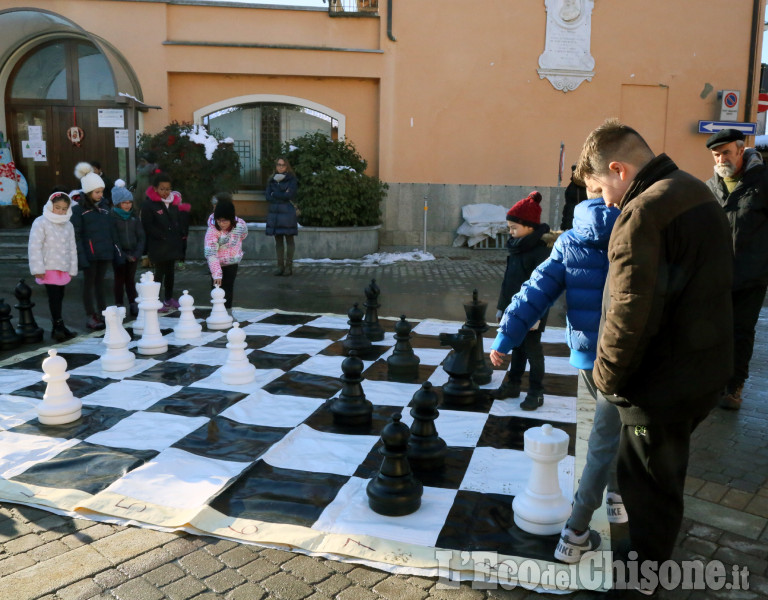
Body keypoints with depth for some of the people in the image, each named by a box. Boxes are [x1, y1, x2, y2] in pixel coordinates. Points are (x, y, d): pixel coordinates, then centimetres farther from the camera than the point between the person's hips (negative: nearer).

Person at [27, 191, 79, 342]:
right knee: (54, 297, -11)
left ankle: (57, 328, 16)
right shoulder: (41, 223, -7)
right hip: (49, 268, -5)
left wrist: (72, 269, 12)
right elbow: (35, 247, -11)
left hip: (63, 268, 6)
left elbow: (72, 248, 14)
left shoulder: (68, 225, 11)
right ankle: (60, 326, -8)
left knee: (59, 297, 9)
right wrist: (38, 269, -15)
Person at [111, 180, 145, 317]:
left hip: (133, 254, 3)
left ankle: (133, 305, 14)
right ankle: (119, 307, 9)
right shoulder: (112, 217, -6)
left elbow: (141, 236, 8)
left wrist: (137, 253, -4)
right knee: (120, 280, 3)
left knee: (131, 279, 9)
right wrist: (124, 255, -13)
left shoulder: (134, 216, 8)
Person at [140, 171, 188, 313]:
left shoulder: (174, 202, 8)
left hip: (173, 244, 6)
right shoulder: (148, 204, -11)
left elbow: (179, 220, 17)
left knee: (170, 271, 14)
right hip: (158, 246, -6)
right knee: (159, 272, -1)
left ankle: (168, 298, 26)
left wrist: (181, 234, 3)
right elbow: (148, 226, -14)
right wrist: (163, 237, -16)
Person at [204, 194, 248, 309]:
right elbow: (211, 254, -34)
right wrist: (216, 273, -41)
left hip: (232, 262, 2)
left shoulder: (240, 225, -19)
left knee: (228, 289, 2)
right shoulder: (212, 231, -29)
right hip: (217, 263, -2)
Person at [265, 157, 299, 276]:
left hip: (288, 214, -4)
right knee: (278, 240, 6)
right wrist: (283, 197, -10)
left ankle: (289, 266, 2)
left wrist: (275, 194, -4)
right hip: (274, 213, 4)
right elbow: (268, 197, 2)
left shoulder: (292, 180, 0)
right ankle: (280, 266, 10)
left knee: (289, 239, -1)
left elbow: (290, 195, -13)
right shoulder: (272, 180, 13)